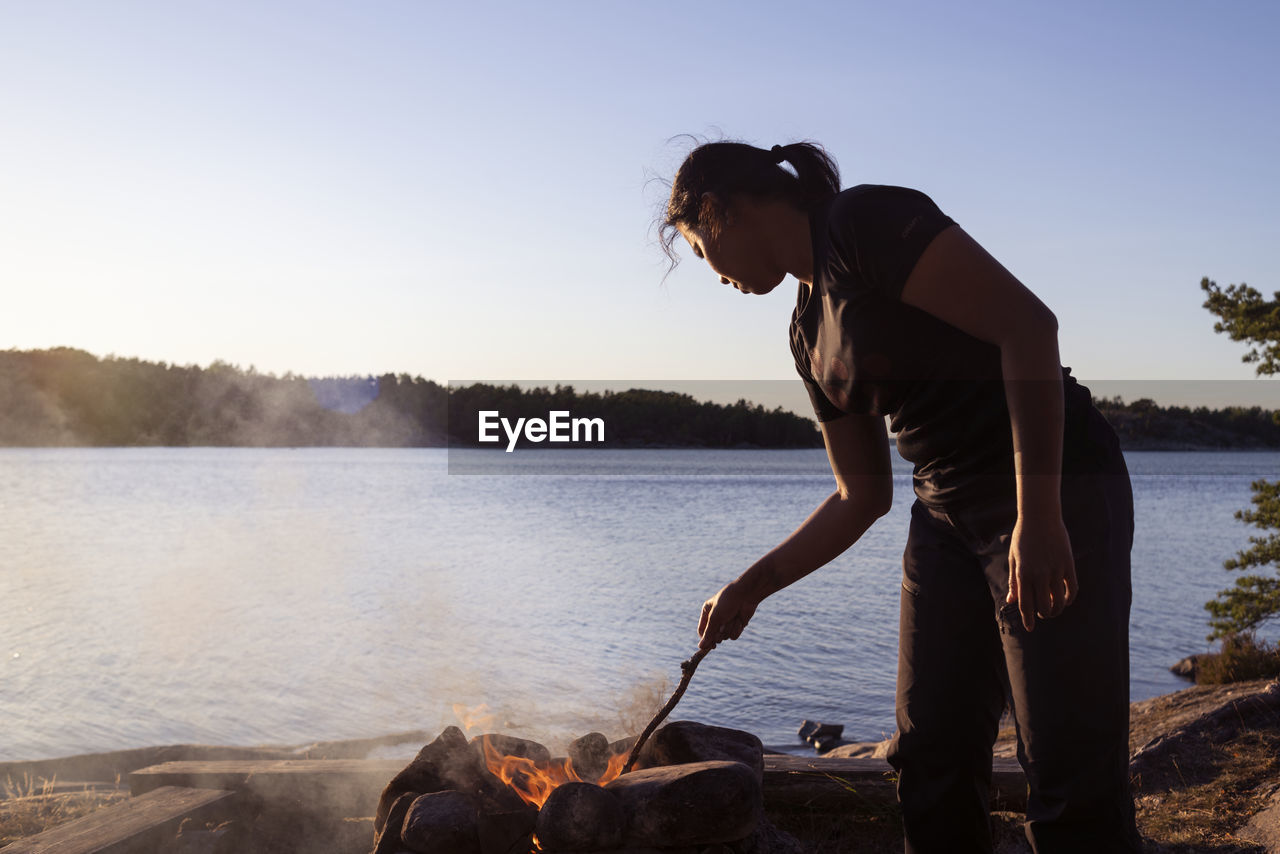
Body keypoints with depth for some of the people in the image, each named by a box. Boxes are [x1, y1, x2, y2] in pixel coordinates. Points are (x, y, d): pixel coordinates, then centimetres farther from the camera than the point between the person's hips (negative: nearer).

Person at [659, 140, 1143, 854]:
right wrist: (751, 587, 17)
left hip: (1057, 489, -9)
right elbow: (862, 497, 18)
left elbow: (1028, 323, -21)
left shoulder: (865, 222, -12)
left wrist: (1038, 516, -25)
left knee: (1071, 783, -7)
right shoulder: (811, 335, 14)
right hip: (948, 514, 9)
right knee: (933, 768, 9)